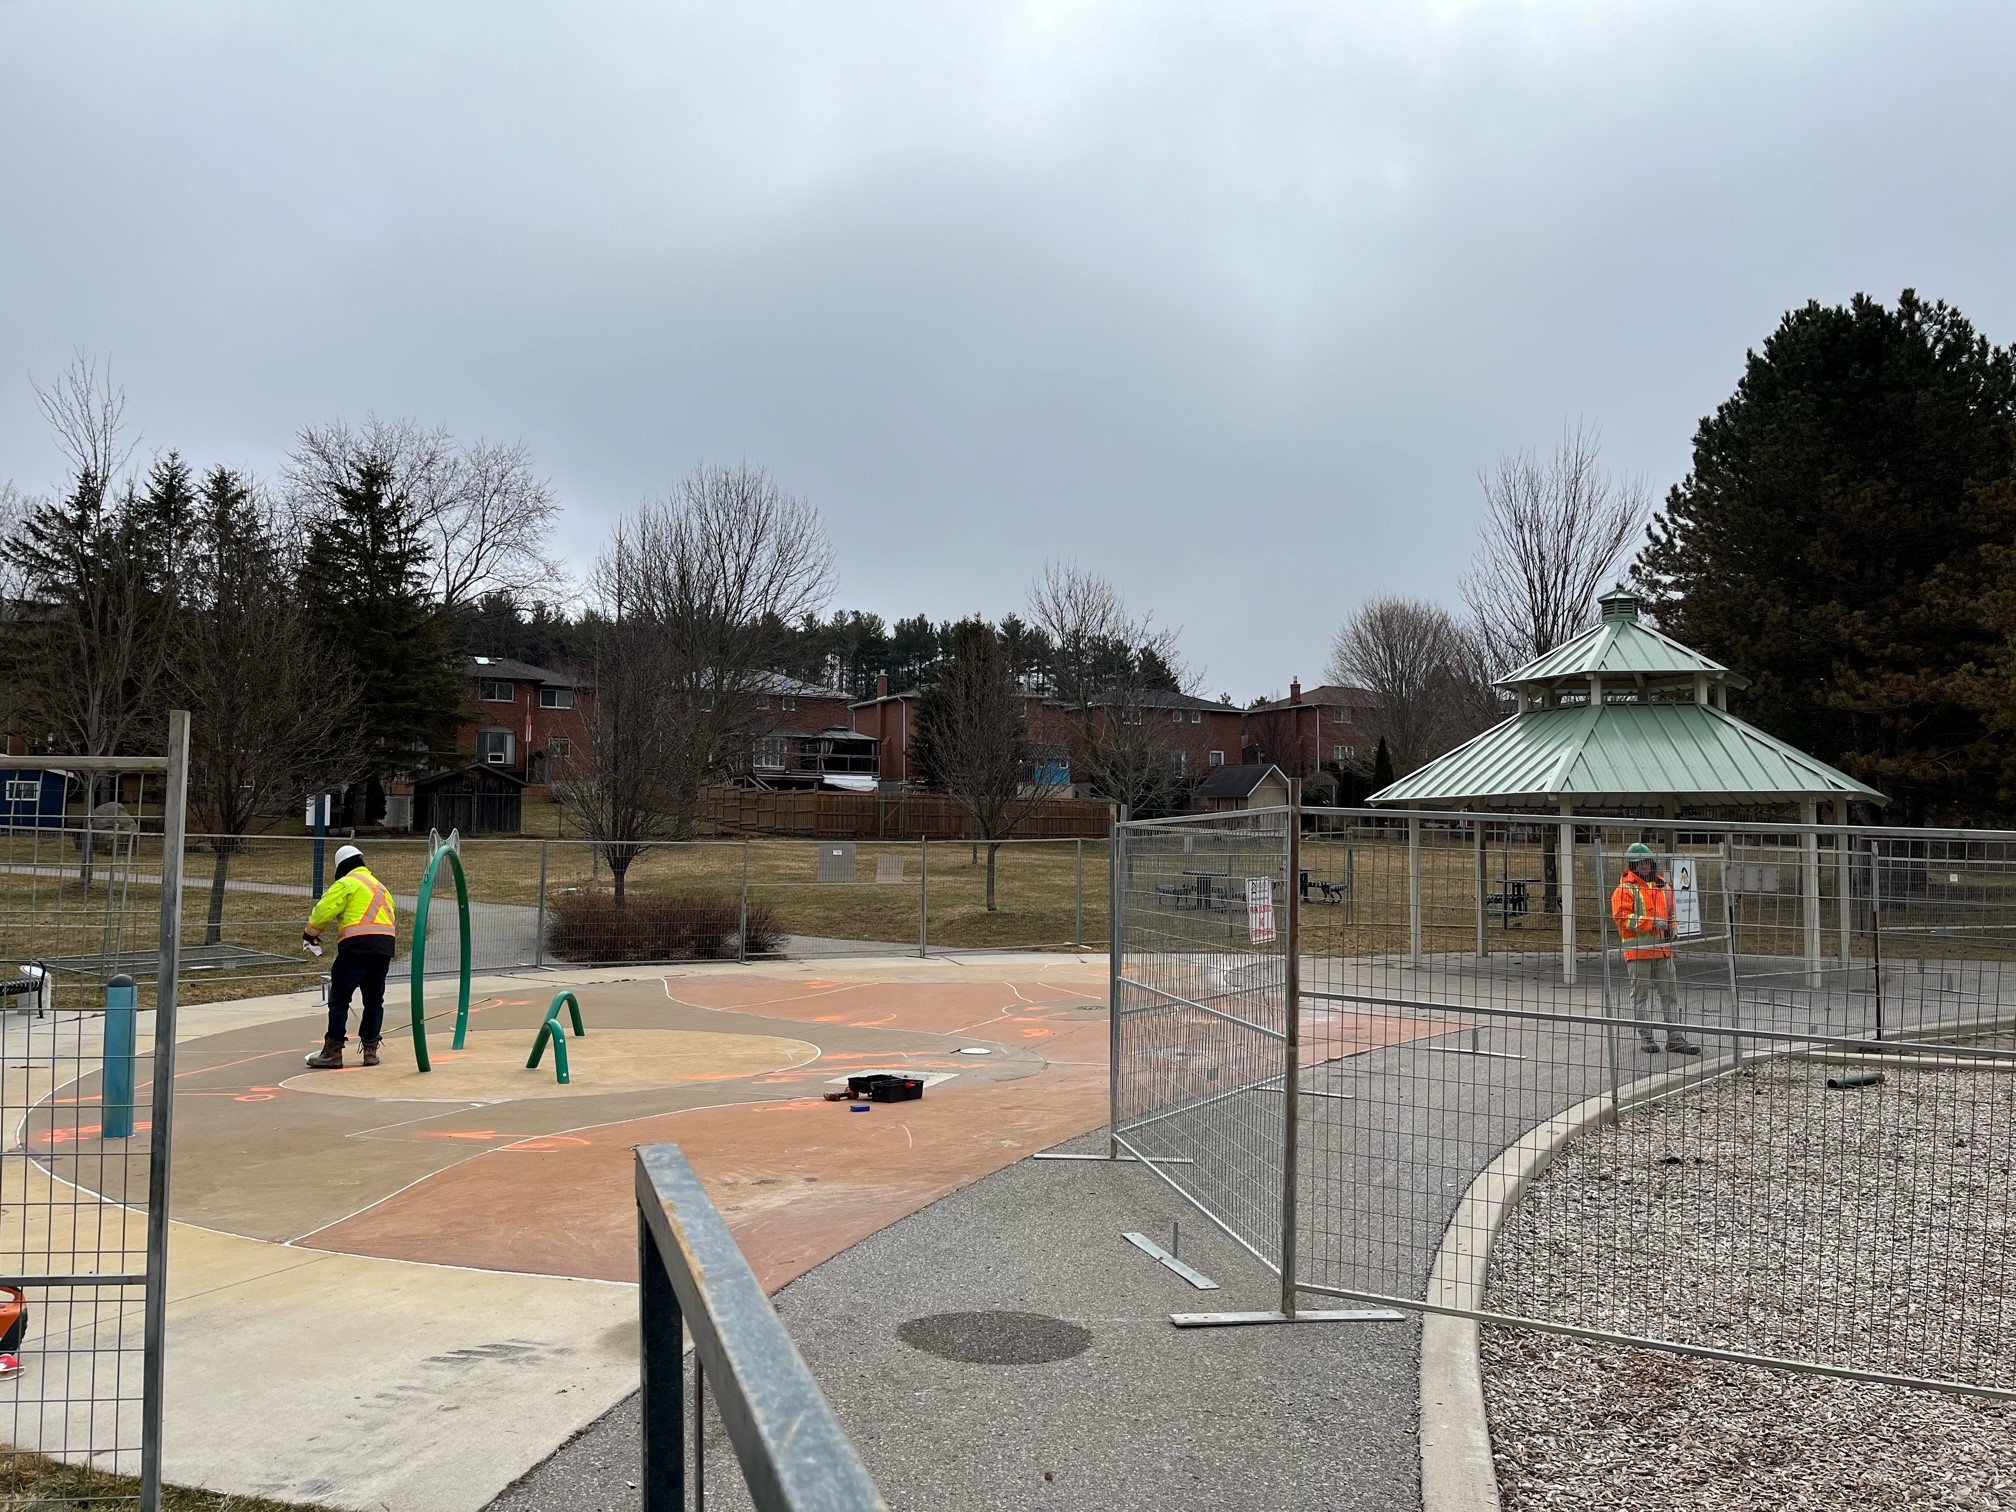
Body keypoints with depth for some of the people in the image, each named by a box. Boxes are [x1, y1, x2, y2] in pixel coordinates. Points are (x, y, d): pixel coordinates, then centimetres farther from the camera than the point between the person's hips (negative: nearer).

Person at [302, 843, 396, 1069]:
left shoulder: (346, 883, 3)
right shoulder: (381, 887, 26)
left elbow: (324, 911, -5)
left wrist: (310, 933, 13)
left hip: (358, 945, -7)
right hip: (385, 945, 7)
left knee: (339, 999, -1)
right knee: (374, 1000, 16)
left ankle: (333, 1053, -2)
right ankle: (370, 1050, 17)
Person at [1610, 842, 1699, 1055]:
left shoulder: (1663, 887, 15)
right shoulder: (1626, 889, -5)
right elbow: (1621, 916, -15)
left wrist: (1670, 929, 9)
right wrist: (1650, 923, -20)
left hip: (1662, 948, 6)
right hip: (1638, 948, -6)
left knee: (1670, 992, 7)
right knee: (1641, 994, 2)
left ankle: (1674, 1037, 13)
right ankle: (1646, 1036, 9)